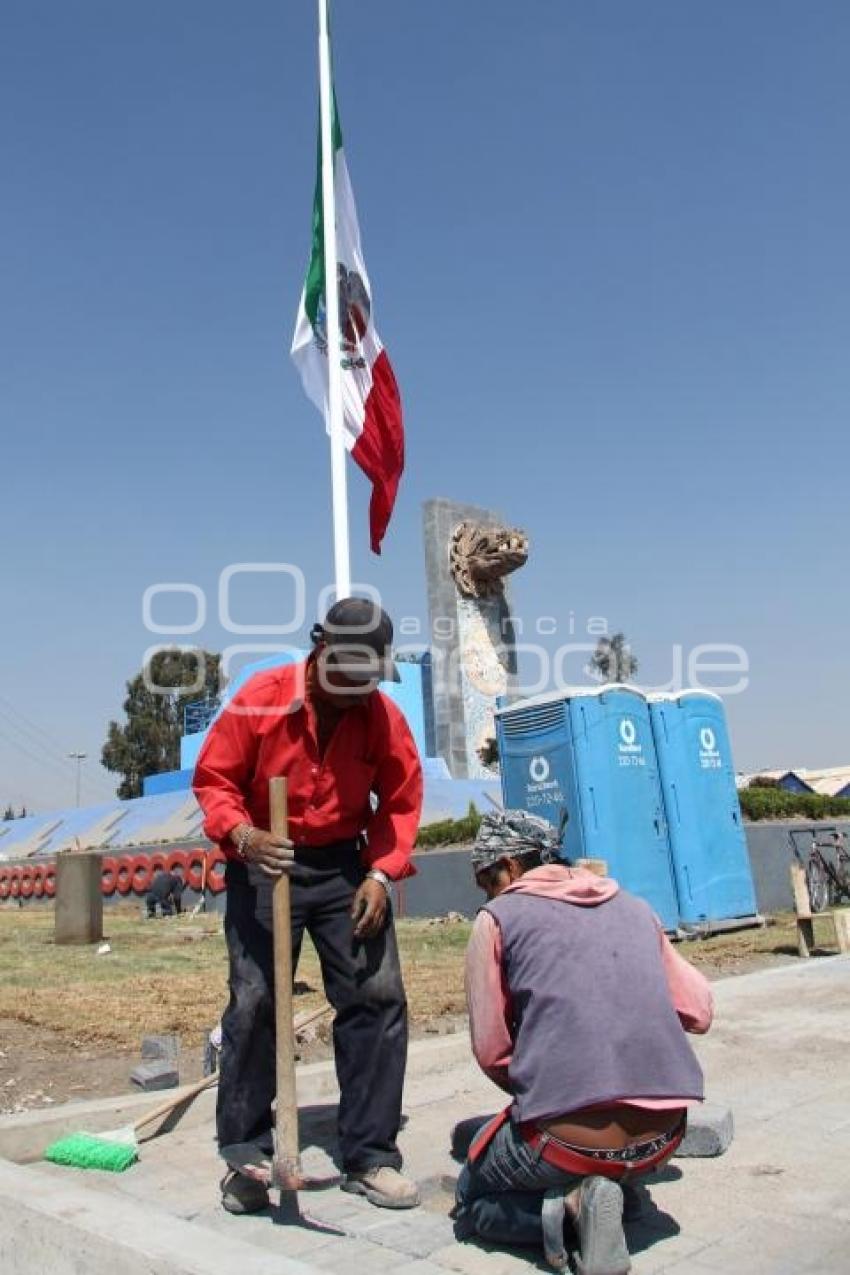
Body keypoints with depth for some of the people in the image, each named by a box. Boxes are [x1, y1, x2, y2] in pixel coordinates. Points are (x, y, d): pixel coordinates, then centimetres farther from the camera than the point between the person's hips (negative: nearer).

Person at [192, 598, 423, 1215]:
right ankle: (244, 1157, 13)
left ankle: (370, 1157, 10)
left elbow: (401, 799, 1)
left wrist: (379, 872, -11)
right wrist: (242, 835, -26)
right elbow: (213, 778, -7)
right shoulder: (260, 698, -13)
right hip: (265, 864, -2)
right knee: (254, 1002, -4)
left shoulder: (383, 715, -7)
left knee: (378, 996, -3)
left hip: (346, 865, 2)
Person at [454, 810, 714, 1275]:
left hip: (569, 1139, -5)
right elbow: (699, 1013, 13)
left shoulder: (498, 917, 1)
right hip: (664, 1135, 5)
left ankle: (570, 1201, -3)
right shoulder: (635, 908, 12)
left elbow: (490, 1050, 0)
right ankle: (599, 1189, 11)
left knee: (470, 1201, 24)